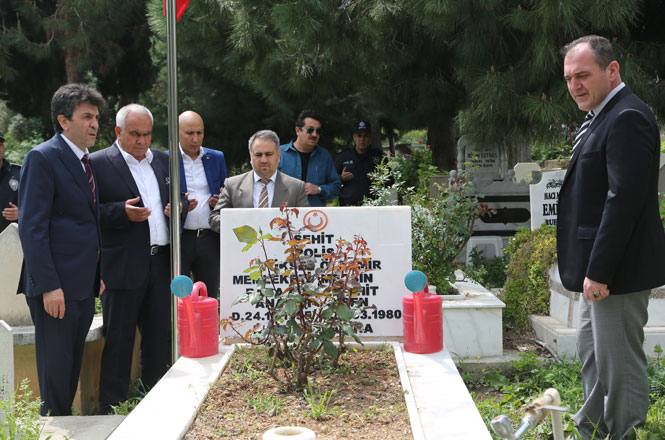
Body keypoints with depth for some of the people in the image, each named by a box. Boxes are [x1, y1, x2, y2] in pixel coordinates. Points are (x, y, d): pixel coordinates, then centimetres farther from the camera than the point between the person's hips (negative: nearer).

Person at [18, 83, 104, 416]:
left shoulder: (87, 162, 15)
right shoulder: (42, 158, -10)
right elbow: (31, 227, -15)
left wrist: (98, 276, 12)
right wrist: (48, 286, -20)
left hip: (84, 286, 8)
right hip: (57, 286, -8)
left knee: (73, 365, 15)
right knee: (56, 367, 0)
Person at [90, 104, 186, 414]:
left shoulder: (163, 161, 15)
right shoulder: (98, 163, -4)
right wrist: (123, 212, -23)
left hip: (161, 263, 6)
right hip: (122, 267, -6)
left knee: (160, 337, 12)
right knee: (119, 340, 0)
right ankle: (112, 411, 11)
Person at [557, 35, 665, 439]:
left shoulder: (627, 118, -18)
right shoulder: (603, 117, 15)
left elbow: (624, 198, -25)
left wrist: (599, 271, -25)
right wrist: (592, 268, 17)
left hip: (617, 270, -11)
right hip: (599, 267, 11)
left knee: (619, 364, -2)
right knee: (592, 352, 22)